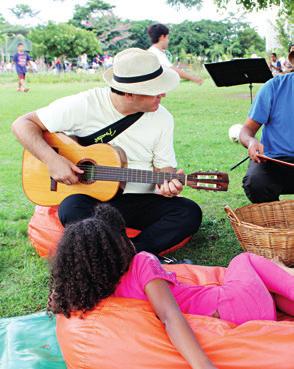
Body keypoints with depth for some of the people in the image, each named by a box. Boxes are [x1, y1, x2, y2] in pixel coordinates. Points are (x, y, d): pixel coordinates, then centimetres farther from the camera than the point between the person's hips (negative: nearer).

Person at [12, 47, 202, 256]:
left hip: (138, 200, 3)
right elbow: (23, 124, -8)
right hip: (88, 197, -3)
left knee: (190, 213, -22)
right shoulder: (85, 105, -12)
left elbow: (164, 167, 5)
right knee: (72, 209, -37)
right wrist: (52, 159, -23)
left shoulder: (162, 118, -2)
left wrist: (167, 183, -19)